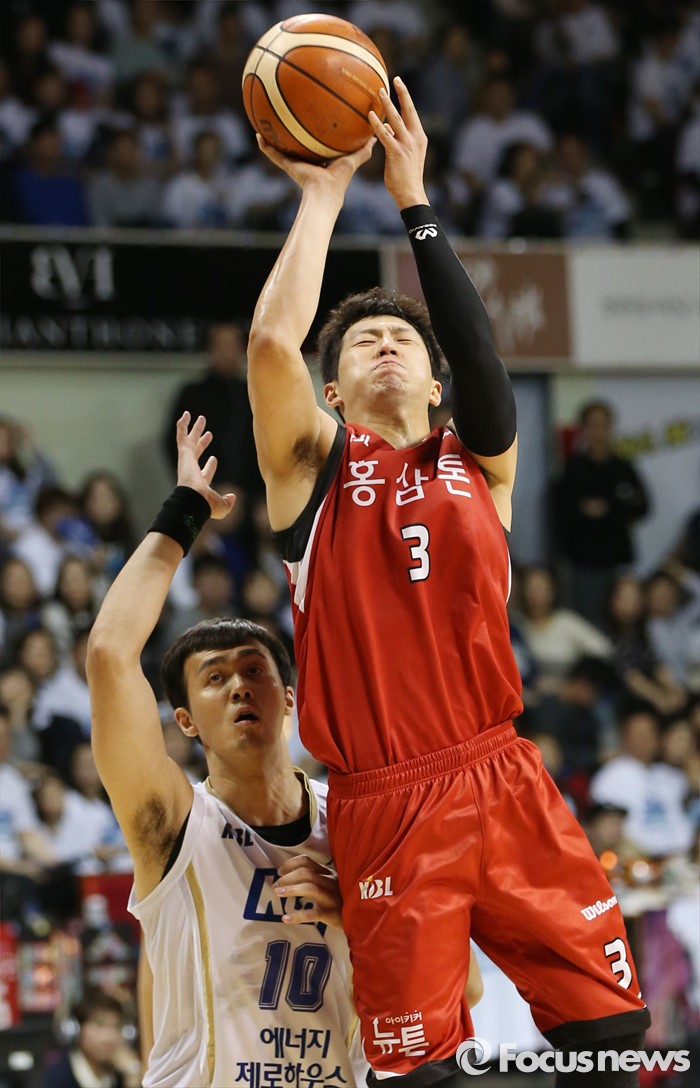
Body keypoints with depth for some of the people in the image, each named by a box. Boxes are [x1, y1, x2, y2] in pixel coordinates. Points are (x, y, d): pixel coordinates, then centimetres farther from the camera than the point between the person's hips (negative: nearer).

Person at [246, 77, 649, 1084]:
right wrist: (322, 195, 0)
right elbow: (273, 339, -9)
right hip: (385, 807, -3)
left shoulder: (478, 464, 14)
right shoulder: (315, 464, 7)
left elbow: (477, 347, -3)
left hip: (503, 779, 3)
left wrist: (415, 202, -4)